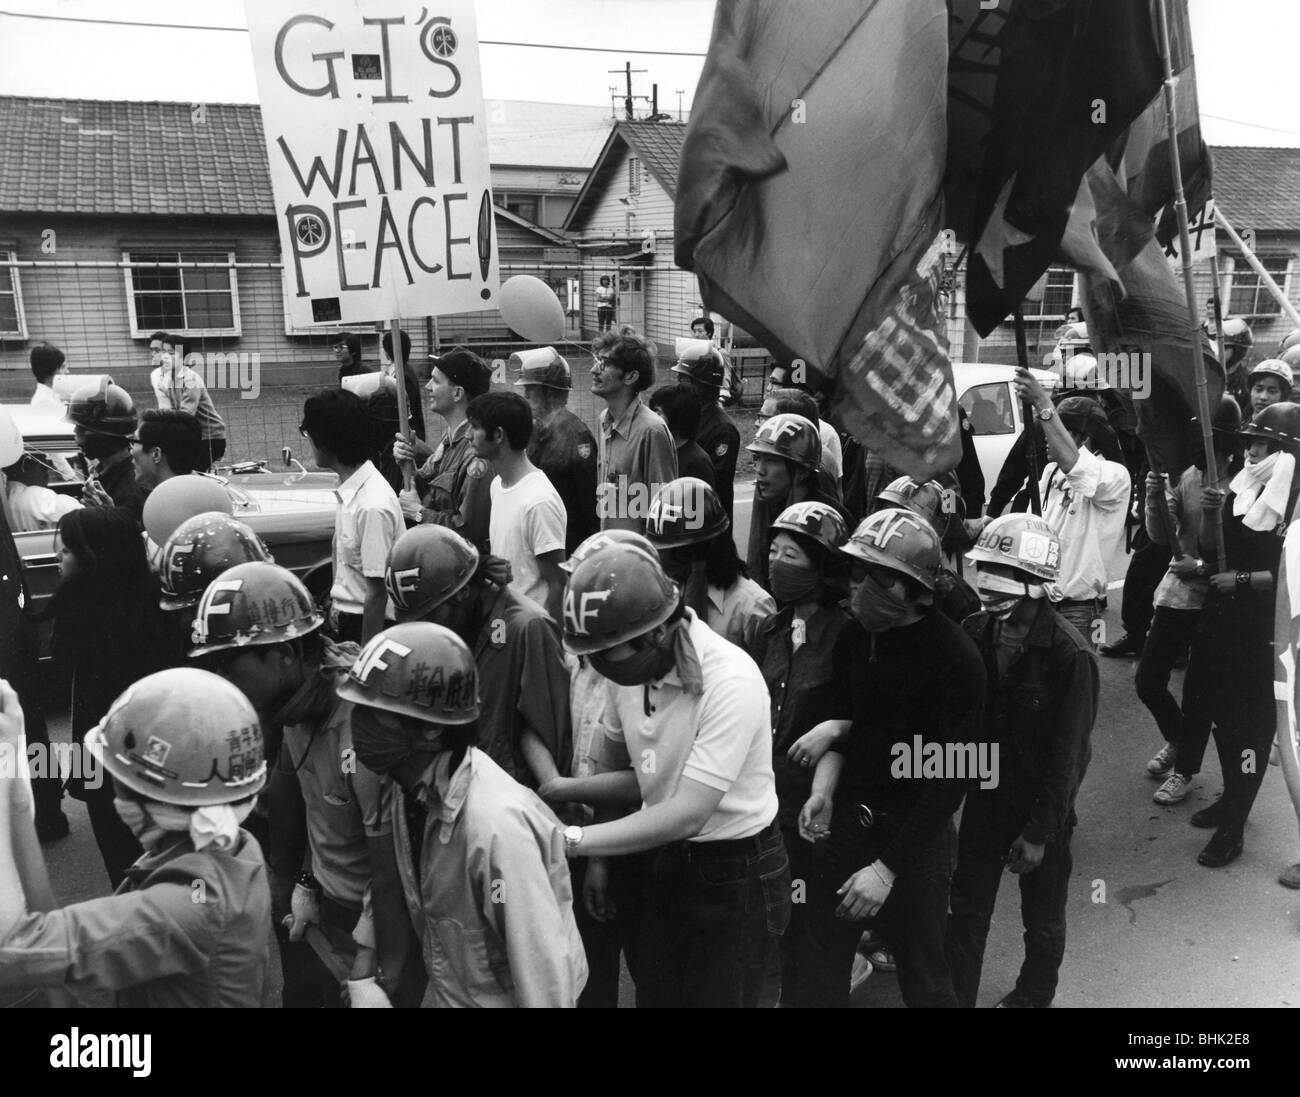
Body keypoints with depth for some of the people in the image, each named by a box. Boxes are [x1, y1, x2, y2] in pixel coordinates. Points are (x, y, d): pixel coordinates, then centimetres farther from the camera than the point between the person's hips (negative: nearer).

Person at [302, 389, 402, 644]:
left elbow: (377, 592, -22)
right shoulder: (348, 491, 2)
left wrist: (365, 655, -18)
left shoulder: (373, 507, -26)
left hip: (370, 624, -8)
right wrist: (337, 603, 18)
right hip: (347, 618, 8)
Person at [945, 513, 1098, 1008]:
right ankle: (955, 996, 28)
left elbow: (1066, 752, -17)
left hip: (1041, 807, -3)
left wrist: (1038, 832, -14)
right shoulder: (975, 632, -8)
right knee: (965, 910, 11)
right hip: (984, 795, 3)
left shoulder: (1069, 654, -21)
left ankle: (1034, 995, 43)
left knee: (1042, 919, 18)